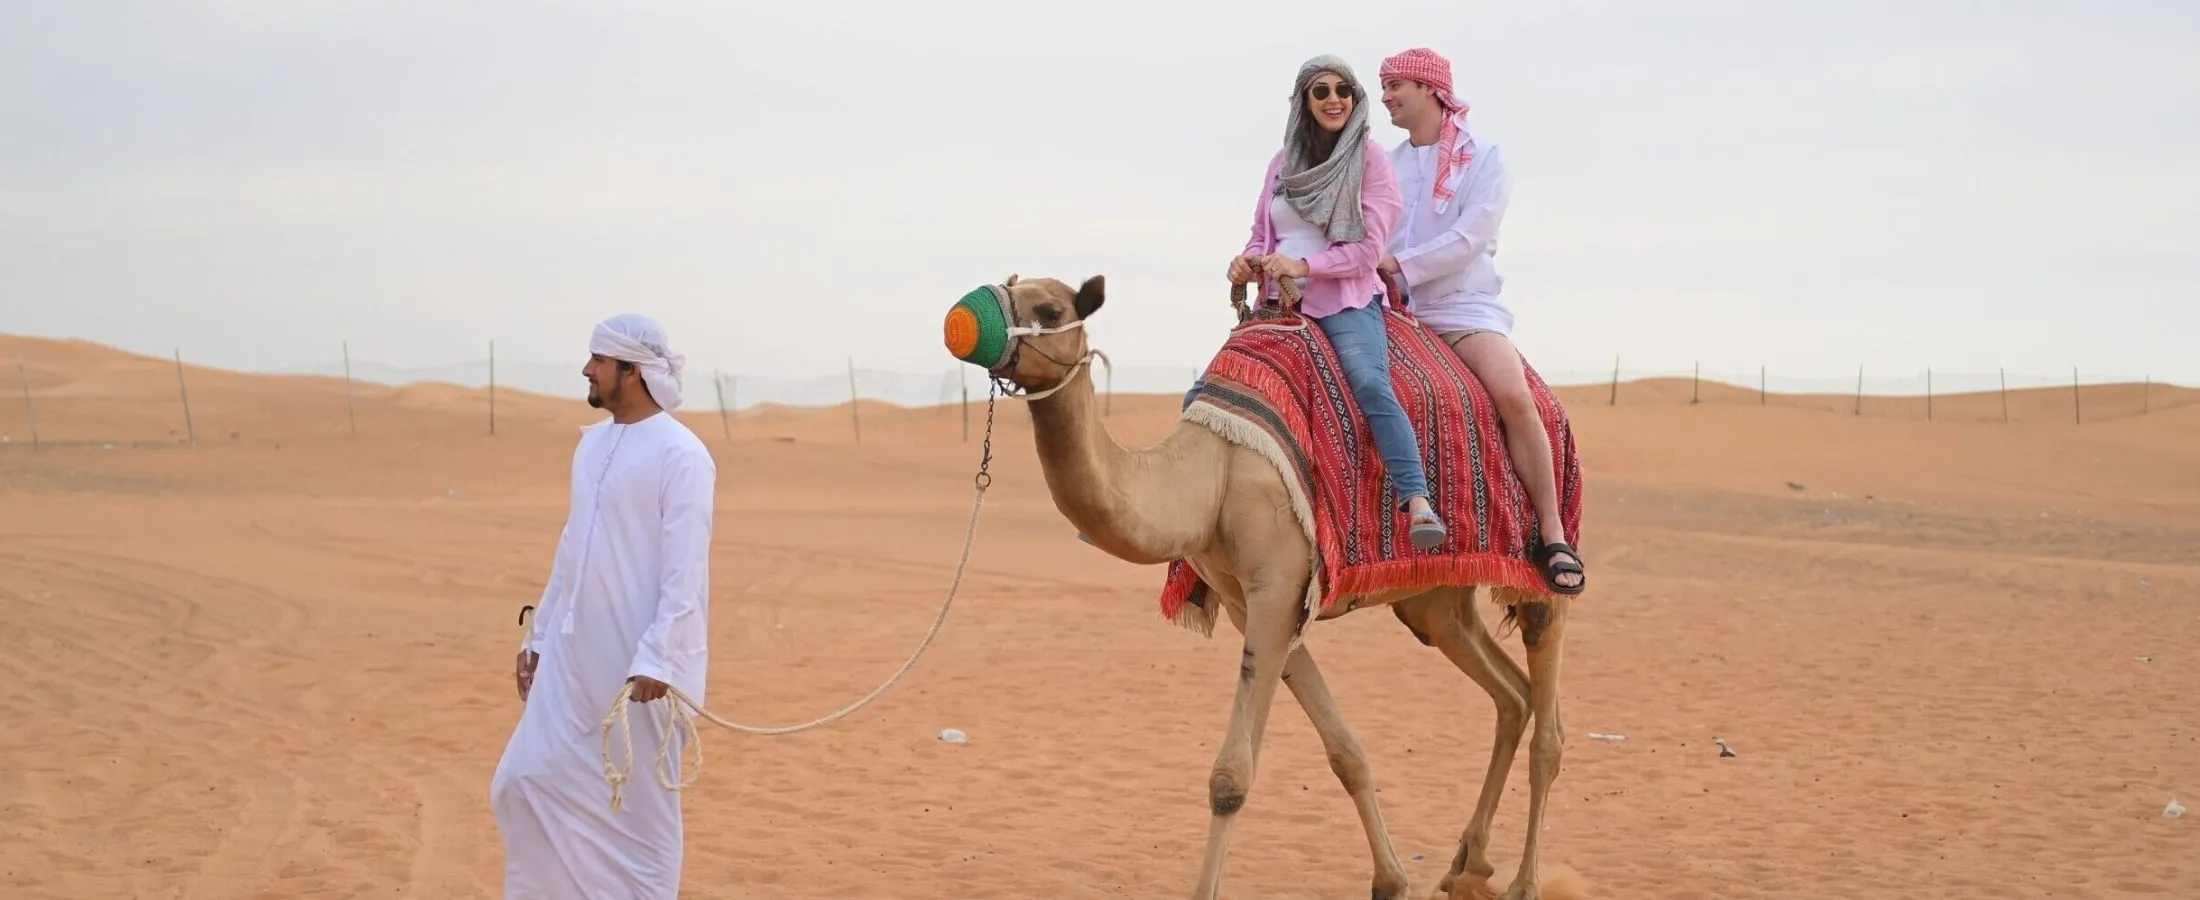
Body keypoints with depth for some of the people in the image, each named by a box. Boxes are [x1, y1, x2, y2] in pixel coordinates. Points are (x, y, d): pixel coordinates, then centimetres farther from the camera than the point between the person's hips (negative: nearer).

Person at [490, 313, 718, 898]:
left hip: (638, 665, -8)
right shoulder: (592, 443, 12)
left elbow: (686, 572, -18)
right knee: (526, 782, 8)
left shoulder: (679, 454, -14)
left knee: (641, 804, 1)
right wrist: (539, 635, 17)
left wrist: (657, 662, -24)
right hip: (573, 658, 8)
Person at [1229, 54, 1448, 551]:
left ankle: (1419, 505, -41)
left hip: (1346, 301, -6)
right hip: (1281, 304, 6)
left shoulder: (1370, 158, 0)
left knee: (1371, 384, -32)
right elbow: (1262, 236, 21)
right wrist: (1247, 262, -2)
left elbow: (1368, 249, -7)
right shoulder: (1282, 163, 14)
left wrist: (1303, 265, -18)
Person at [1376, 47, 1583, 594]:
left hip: (1464, 308, -5)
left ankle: (1553, 535, -22)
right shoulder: (1387, 165, 15)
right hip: (1395, 308, 5)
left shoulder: (1482, 159, 1)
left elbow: (1470, 238, -11)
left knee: (1514, 395, -28)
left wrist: (1398, 263, -16)